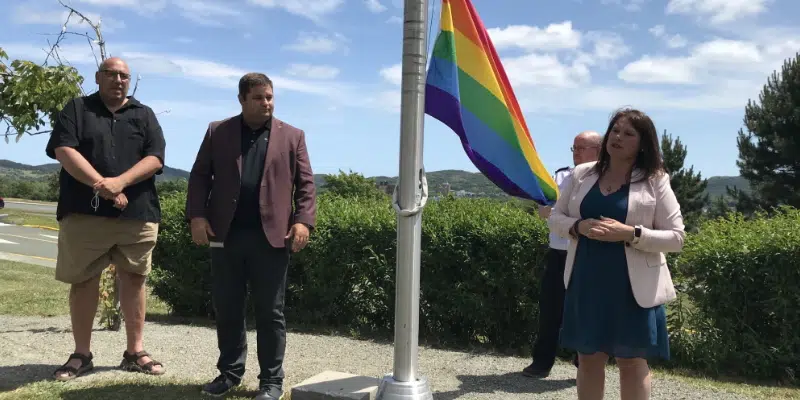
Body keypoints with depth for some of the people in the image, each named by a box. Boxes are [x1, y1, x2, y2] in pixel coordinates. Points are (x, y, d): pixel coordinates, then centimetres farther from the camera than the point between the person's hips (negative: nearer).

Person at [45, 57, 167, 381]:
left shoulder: (144, 115, 12)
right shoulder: (77, 109, 9)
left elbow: (155, 158, -1)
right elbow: (64, 150, -5)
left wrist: (120, 182, -16)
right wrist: (101, 185, -17)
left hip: (137, 214, 1)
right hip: (83, 212, -1)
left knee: (133, 280, 5)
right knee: (83, 281, 4)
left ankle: (135, 352, 13)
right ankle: (81, 354, 16)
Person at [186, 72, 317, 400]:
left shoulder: (292, 136, 8)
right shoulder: (217, 132, 9)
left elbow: (305, 183, 4)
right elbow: (200, 176, 7)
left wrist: (303, 220, -10)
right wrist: (197, 215, -6)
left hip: (272, 236, -1)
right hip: (225, 234, 2)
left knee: (270, 312, 4)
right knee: (226, 309, 10)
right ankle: (230, 371, 25)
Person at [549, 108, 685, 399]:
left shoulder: (655, 180, -3)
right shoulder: (582, 174, 6)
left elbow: (676, 237, -6)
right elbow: (555, 218, 9)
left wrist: (631, 233, -21)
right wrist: (579, 226, -13)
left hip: (633, 286, -3)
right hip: (586, 282, 3)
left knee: (632, 361, 8)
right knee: (589, 358, 12)